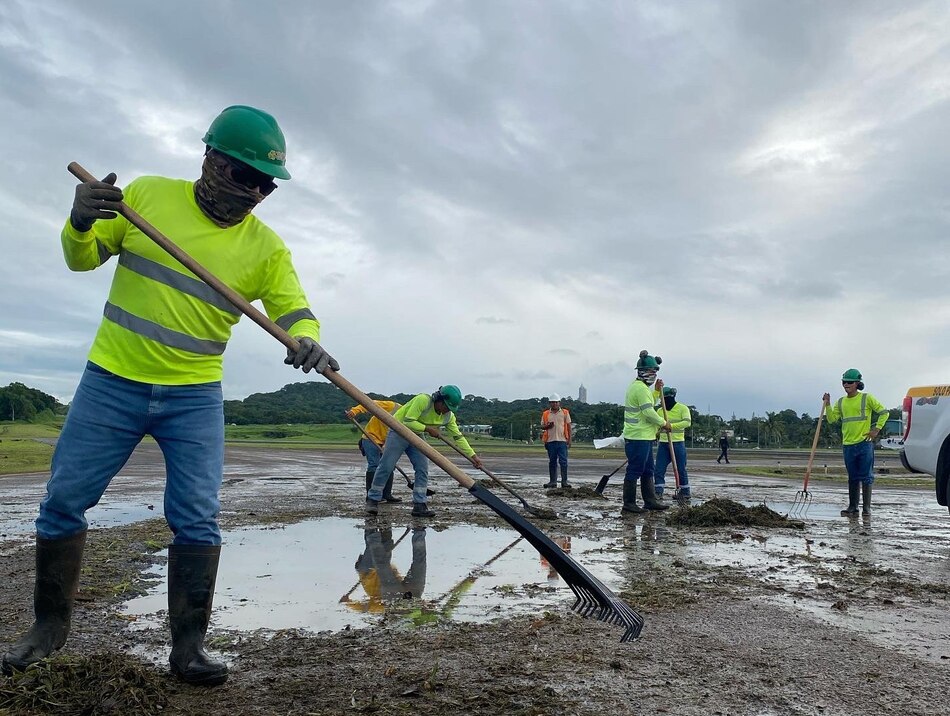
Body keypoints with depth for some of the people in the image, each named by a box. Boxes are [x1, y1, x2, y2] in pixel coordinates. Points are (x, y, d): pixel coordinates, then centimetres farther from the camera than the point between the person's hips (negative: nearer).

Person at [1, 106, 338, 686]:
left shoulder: (266, 246, -3)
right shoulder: (146, 195, -2)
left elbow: (293, 307, -11)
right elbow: (83, 257, 5)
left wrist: (307, 341, -34)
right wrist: (80, 222, -18)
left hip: (195, 398, 0)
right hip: (111, 382, 1)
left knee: (197, 520, -5)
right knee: (63, 502, 6)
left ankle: (188, 646, 8)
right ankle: (51, 624, 27)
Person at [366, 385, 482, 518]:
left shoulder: (449, 416, -7)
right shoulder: (423, 400, -28)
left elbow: (458, 437, -2)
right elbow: (408, 422, -30)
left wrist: (472, 455, -6)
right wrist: (428, 429, -28)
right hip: (399, 431, -6)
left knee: (423, 469, -5)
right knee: (386, 466, -5)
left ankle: (419, 505, -2)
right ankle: (372, 500, 8)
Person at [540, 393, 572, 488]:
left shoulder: (565, 412, 6)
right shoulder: (545, 414, 9)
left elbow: (568, 426, 7)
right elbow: (542, 426, 10)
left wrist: (569, 439, 1)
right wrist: (548, 426, -12)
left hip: (562, 441, -1)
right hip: (550, 441, 2)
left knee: (563, 461, -4)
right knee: (552, 462, 7)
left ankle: (564, 481, 0)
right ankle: (553, 481, 13)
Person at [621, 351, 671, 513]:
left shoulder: (640, 386, 18)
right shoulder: (640, 388, -17)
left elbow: (648, 404, 29)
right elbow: (648, 411, -21)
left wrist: (657, 391, 17)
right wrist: (663, 423, -8)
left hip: (644, 437, 11)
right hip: (638, 437, -11)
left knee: (647, 470, 15)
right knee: (634, 471, -6)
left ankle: (650, 501, 22)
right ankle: (629, 503, -1)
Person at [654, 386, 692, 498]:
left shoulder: (683, 408, -5)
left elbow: (687, 422, -20)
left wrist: (671, 426, -30)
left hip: (678, 443, -4)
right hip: (663, 444, 4)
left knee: (681, 469, 4)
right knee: (659, 469, -2)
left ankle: (685, 492, 18)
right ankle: (658, 492, 2)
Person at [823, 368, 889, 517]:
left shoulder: (867, 398, 0)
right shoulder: (840, 402, 12)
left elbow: (884, 412, 3)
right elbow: (832, 420, 6)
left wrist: (876, 429, -3)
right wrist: (827, 405, -4)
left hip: (864, 443, -4)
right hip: (848, 444, 4)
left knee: (866, 476, -2)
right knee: (853, 477, 10)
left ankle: (867, 507, 4)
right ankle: (852, 507, 14)